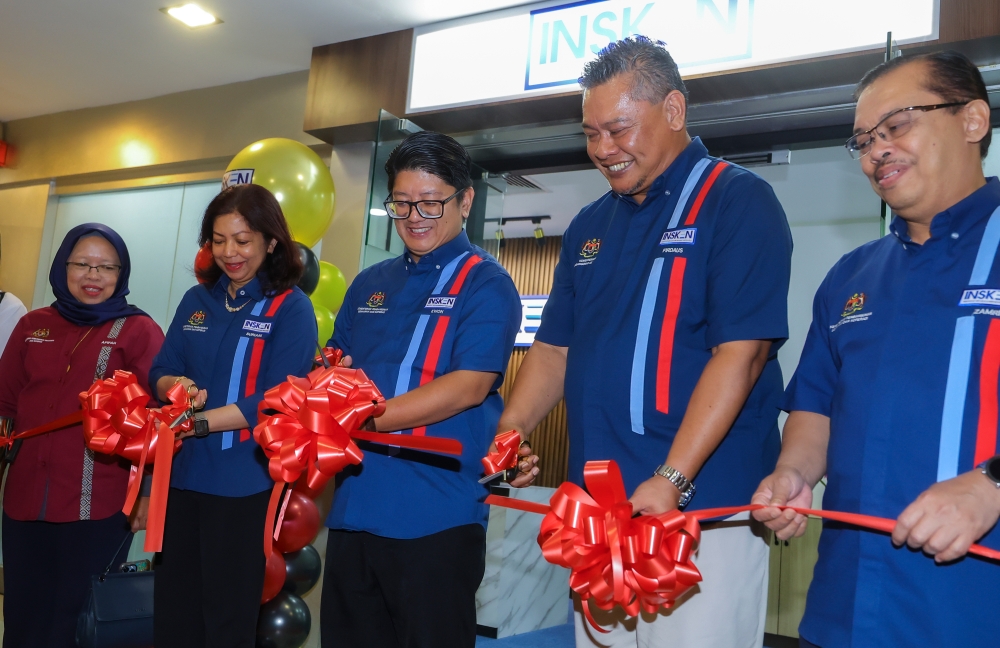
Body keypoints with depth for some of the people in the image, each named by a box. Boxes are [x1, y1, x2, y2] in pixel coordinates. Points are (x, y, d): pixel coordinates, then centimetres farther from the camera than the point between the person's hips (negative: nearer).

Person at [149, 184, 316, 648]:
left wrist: (198, 423, -23)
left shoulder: (291, 308, -8)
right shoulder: (197, 300, 9)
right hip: (182, 475, 5)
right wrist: (176, 386, -15)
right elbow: (160, 371, 8)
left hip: (243, 484, -5)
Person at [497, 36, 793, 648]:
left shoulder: (738, 201, -7)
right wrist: (510, 431, 0)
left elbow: (740, 352, -16)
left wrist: (671, 480, -23)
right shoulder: (590, 225, 14)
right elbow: (555, 348, 16)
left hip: (704, 506, -6)